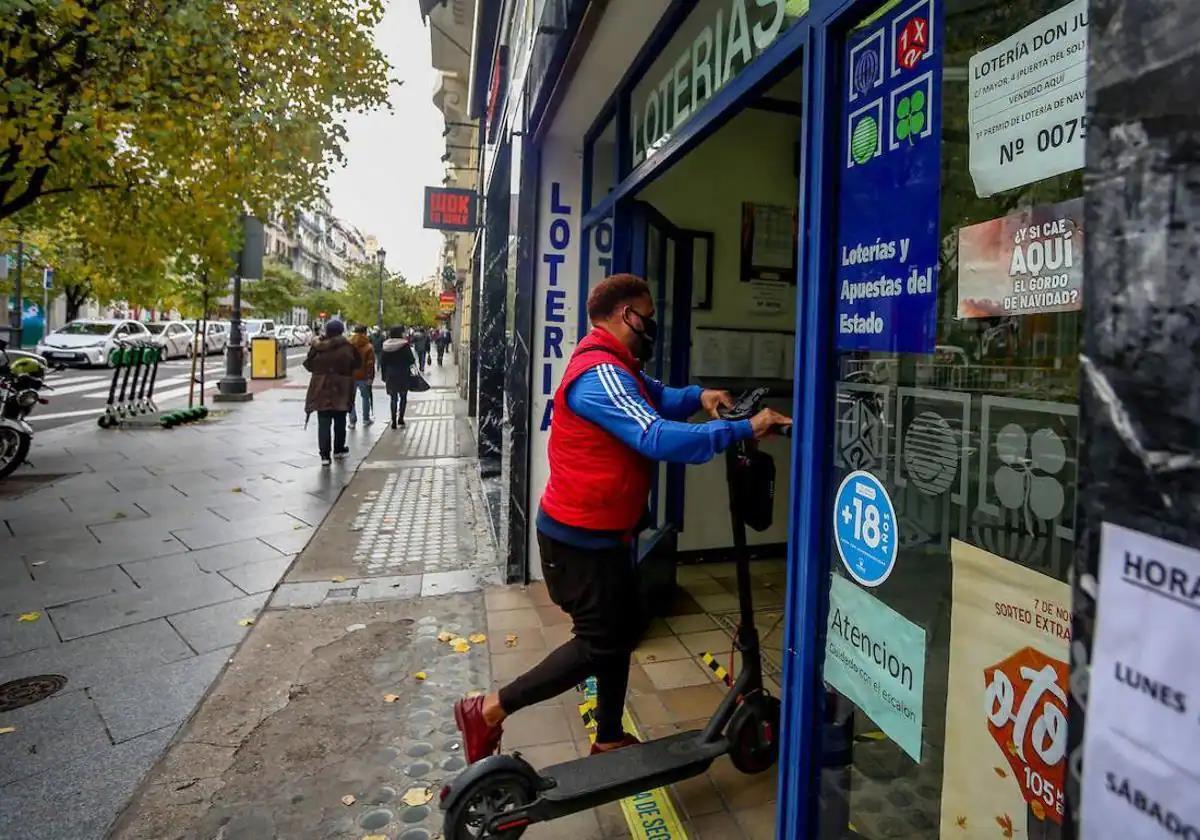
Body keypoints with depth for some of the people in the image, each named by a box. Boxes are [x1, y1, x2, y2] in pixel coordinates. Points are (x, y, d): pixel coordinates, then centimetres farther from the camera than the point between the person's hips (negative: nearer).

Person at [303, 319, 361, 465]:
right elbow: (357, 363, 0)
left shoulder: (317, 346, -5)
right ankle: (338, 449, 29)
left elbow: (308, 364, 4)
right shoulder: (347, 347, -10)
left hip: (321, 389, 0)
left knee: (323, 423, 3)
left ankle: (325, 454, -4)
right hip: (342, 389, 0)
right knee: (340, 421, 16)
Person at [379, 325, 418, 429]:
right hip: (403, 375, -3)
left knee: (393, 398, 10)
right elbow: (411, 360, -11)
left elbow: (382, 362, 5)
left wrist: (384, 376, 12)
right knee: (403, 397, 11)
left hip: (390, 376, 3)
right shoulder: (405, 345, -10)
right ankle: (400, 418, 1)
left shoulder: (386, 346, 2)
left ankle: (393, 420, 7)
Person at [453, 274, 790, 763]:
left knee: (620, 633, 18)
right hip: (581, 537, -11)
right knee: (599, 644, 1)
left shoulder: (617, 368, 12)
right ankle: (488, 710, 11)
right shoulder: (600, 374, -24)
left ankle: (609, 741, 34)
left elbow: (658, 399, 13)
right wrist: (744, 429, -30)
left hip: (602, 532, 11)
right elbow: (660, 439, -34)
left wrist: (698, 396, -9)